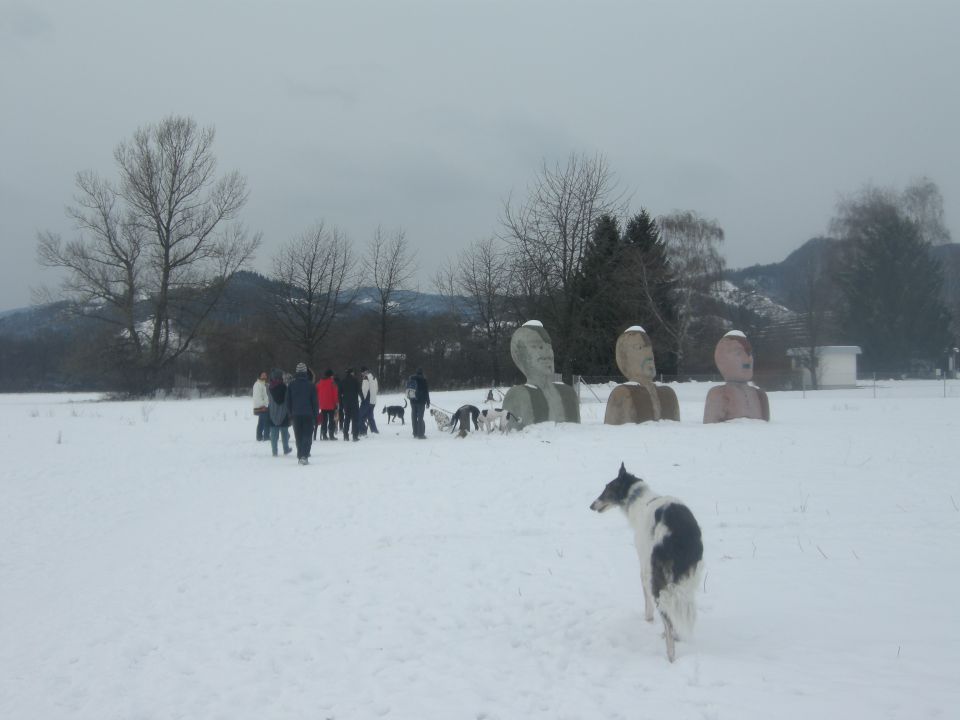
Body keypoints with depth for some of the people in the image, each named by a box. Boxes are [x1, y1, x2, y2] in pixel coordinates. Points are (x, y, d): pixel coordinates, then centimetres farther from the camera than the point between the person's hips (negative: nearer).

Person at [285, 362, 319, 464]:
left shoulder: (291, 385, 3)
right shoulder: (310, 385, -4)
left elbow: (288, 402, 6)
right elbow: (315, 401, -1)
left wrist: (290, 414, 13)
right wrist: (315, 415, 6)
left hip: (296, 415, 2)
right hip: (308, 414, -2)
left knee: (298, 437, 11)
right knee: (307, 435, -3)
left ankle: (300, 456, 13)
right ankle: (304, 455, -18)